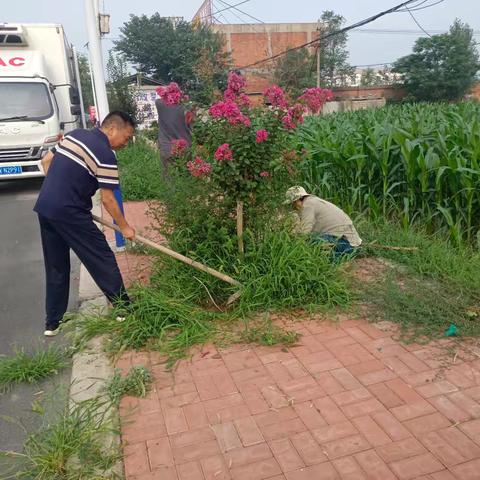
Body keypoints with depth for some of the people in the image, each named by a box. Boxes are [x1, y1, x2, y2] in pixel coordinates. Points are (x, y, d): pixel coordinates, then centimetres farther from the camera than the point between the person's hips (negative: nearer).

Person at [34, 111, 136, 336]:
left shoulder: (74, 134, 12)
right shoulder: (105, 155, -12)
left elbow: (46, 161, 19)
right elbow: (108, 200, -11)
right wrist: (124, 227, 1)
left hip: (43, 207, 8)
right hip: (69, 213, -8)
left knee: (56, 267, 16)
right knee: (103, 259, 6)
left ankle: (52, 322, 23)